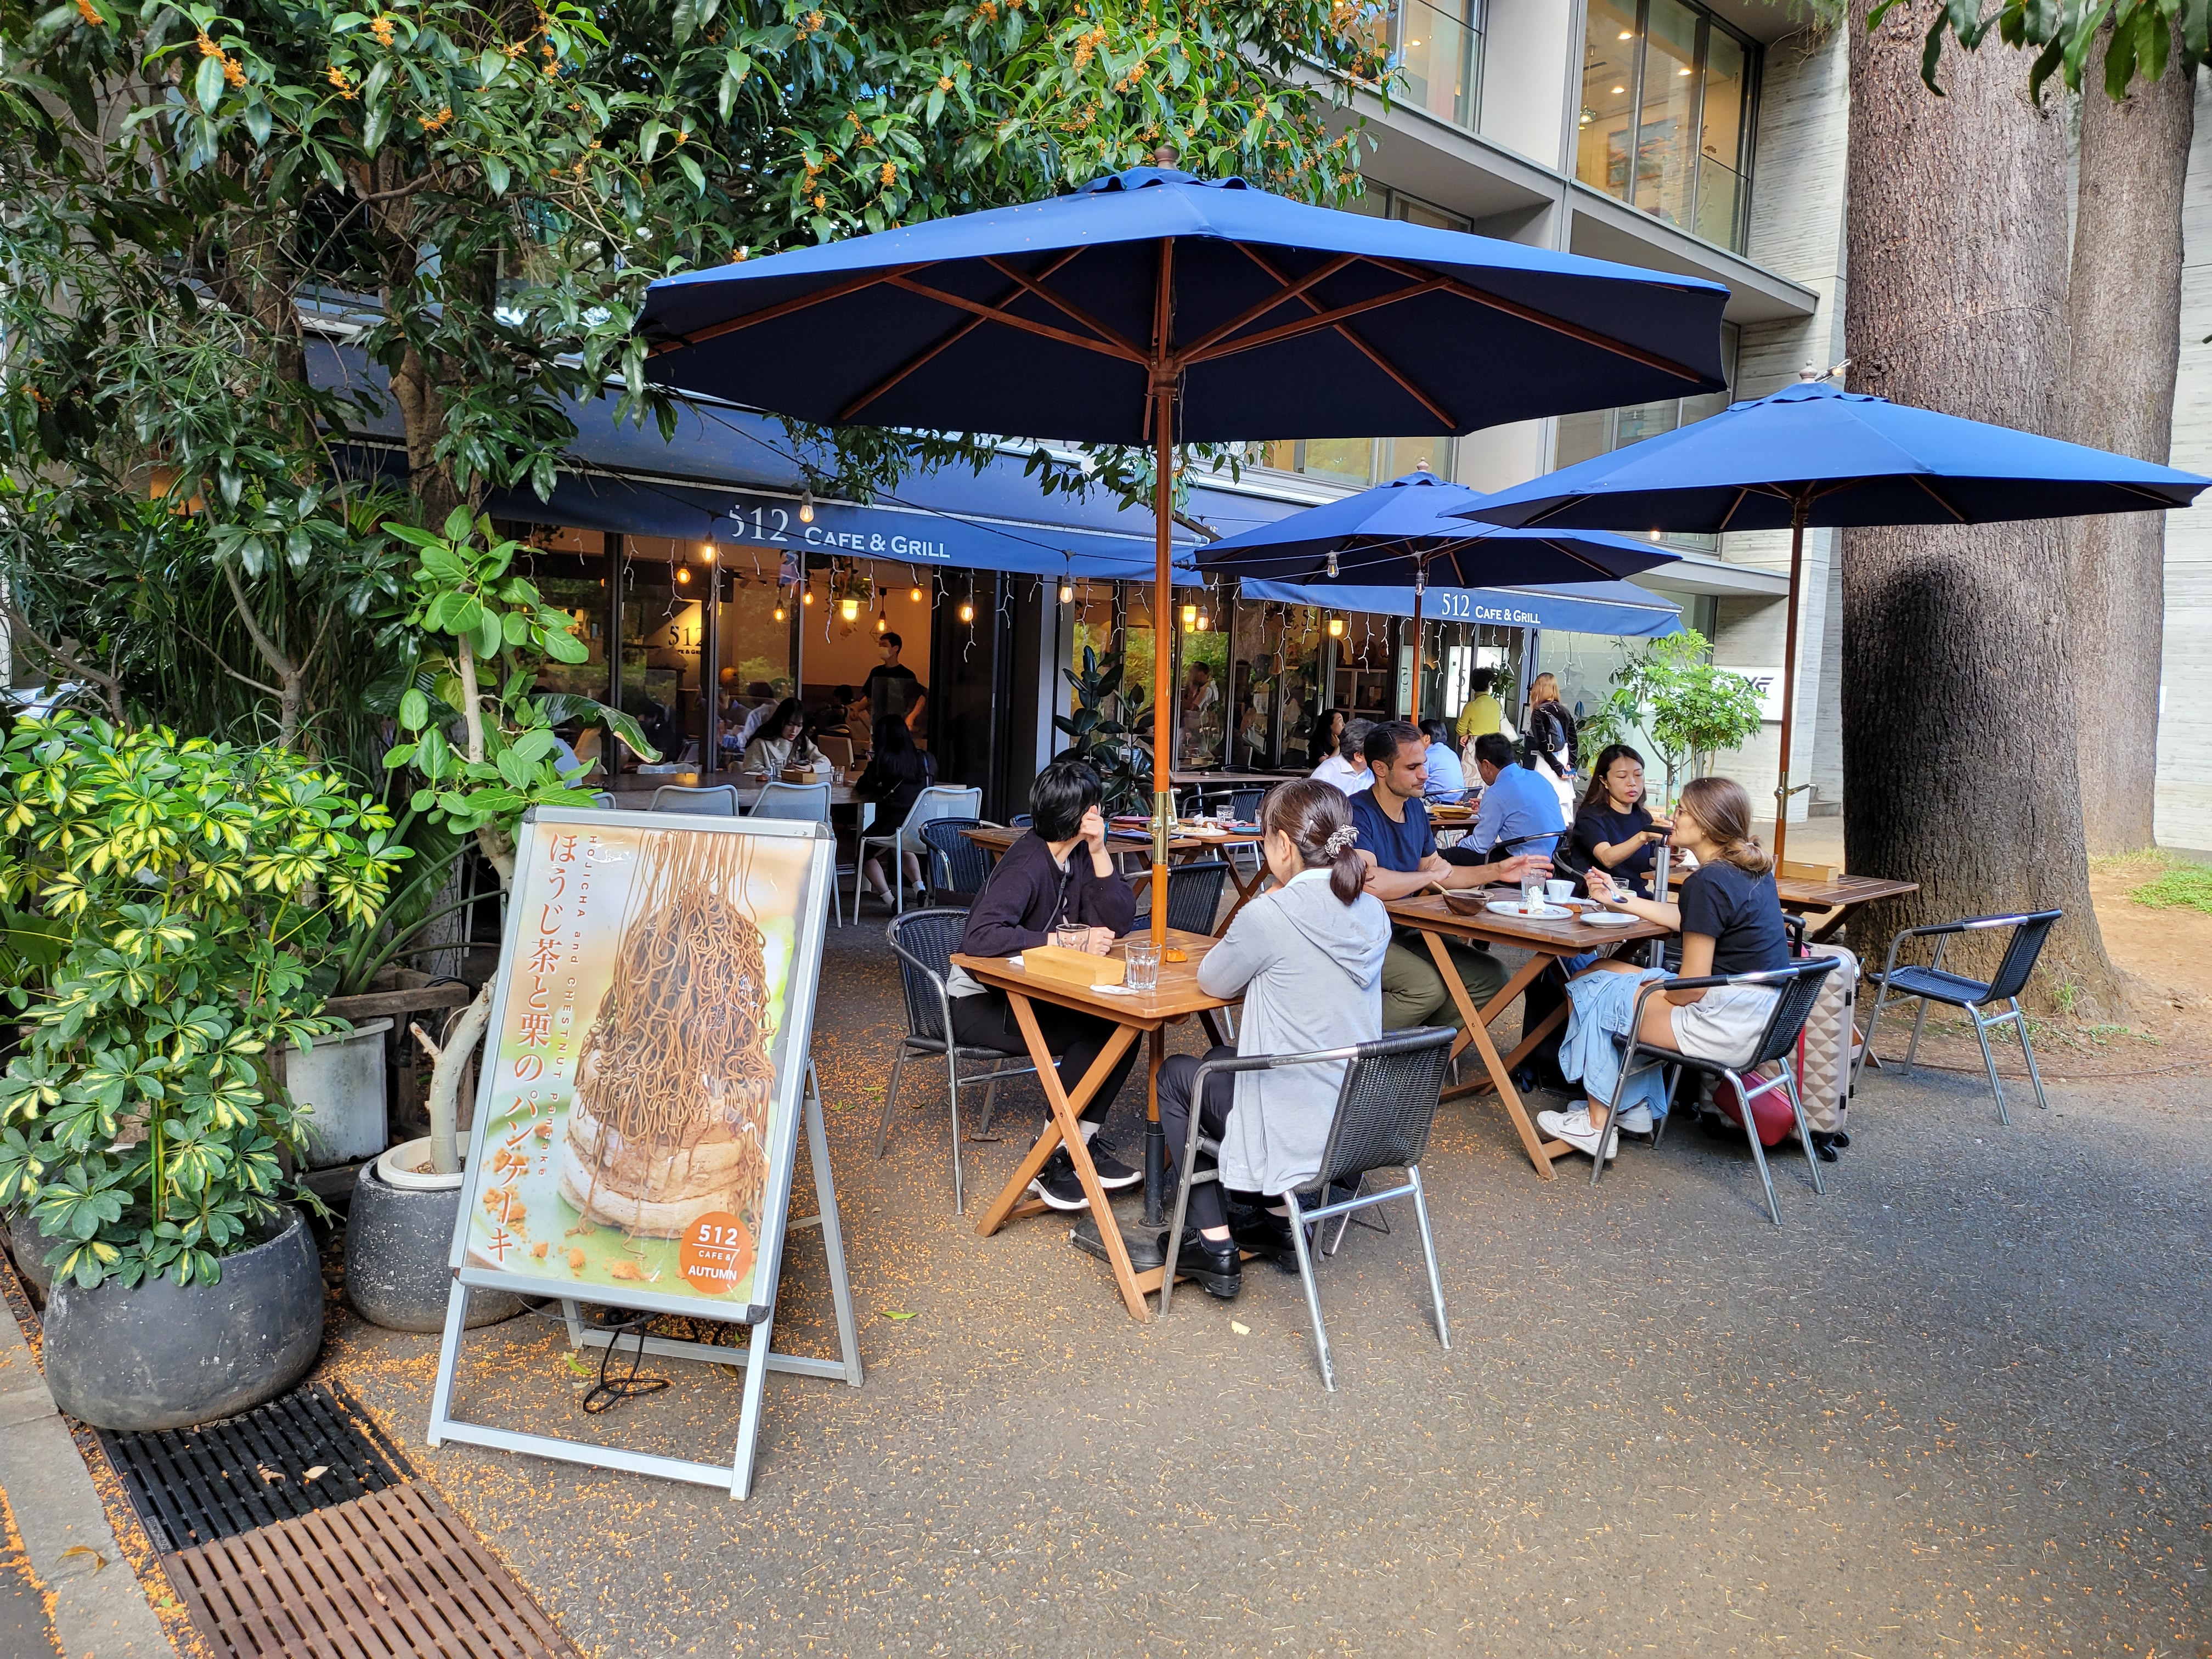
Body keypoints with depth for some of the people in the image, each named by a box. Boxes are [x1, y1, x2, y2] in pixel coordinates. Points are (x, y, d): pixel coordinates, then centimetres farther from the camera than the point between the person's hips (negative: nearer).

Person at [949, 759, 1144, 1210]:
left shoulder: (1078, 855, 1)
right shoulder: (1028, 864, -24)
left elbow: (1119, 922, -4)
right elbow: (979, 937, -38)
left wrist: (1099, 852, -15)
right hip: (980, 1002, -8)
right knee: (1092, 1036, -24)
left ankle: (1083, 1141, 0)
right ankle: (1049, 1161, -11)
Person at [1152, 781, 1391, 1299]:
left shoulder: (1269, 915, -20)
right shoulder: (1373, 914, 1)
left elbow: (1212, 981, -3)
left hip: (1295, 1134, -7)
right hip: (1363, 1127, 7)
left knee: (1174, 1076, 18)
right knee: (1221, 1058, 29)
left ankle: (1213, 1245, 18)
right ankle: (1280, 1218, 29)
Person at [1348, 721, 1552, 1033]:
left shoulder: (1415, 808, 11)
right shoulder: (1358, 813, -18)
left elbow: (1437, 868, 23)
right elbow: (1371, 883, -33)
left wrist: (1496, 872, 11)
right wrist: (1433, 876, -15)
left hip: (1404, 933, 9)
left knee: (1491, 976, 0)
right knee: (1428, 984, -31)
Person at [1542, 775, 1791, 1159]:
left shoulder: (1707, 883, -22)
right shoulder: (1754, 870, 7)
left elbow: (1692, 987, -21)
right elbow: (1688, 921, 20)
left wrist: (1657, 989, 0)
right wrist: (1621, 900, 19)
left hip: (1725, 1026, -10)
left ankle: (1597, 1124, 13)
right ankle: (1635, 1107, 24)